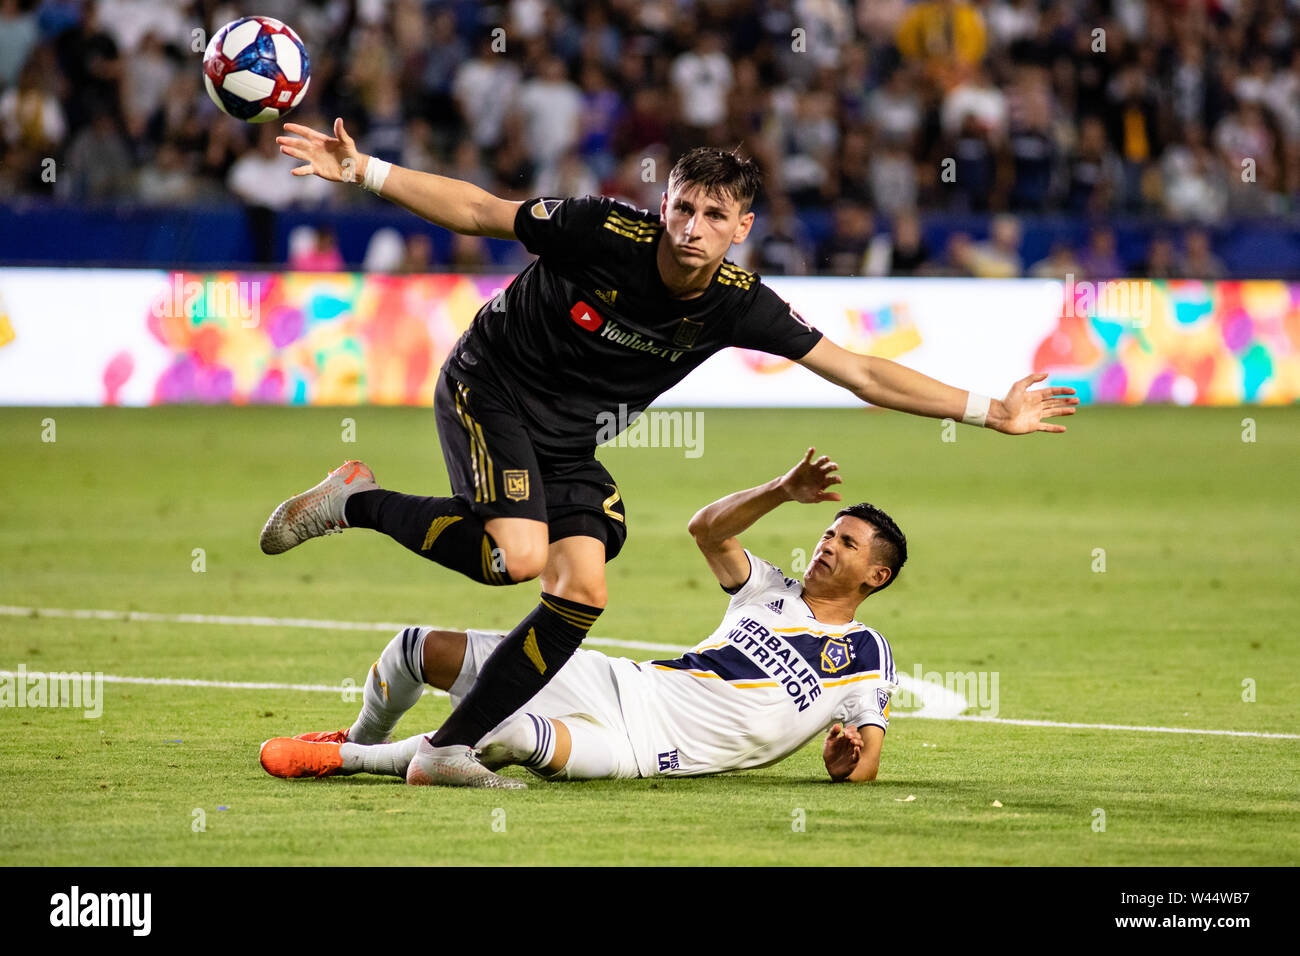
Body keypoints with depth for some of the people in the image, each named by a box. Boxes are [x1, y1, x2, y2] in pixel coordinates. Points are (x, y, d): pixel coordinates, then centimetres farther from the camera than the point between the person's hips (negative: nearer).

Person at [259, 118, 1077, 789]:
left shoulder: (739, 304, -13)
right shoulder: (607, 233, -24)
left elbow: (861, 373, -8)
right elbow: (480, 212, -13)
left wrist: (992, 412, -11)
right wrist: (364, 171, -20)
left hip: (567, 441, 6)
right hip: (488, 390, -6)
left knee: (582, 592, -9)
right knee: (519, 554, -28)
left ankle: (451, 748, -2)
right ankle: (358, 501, -5)